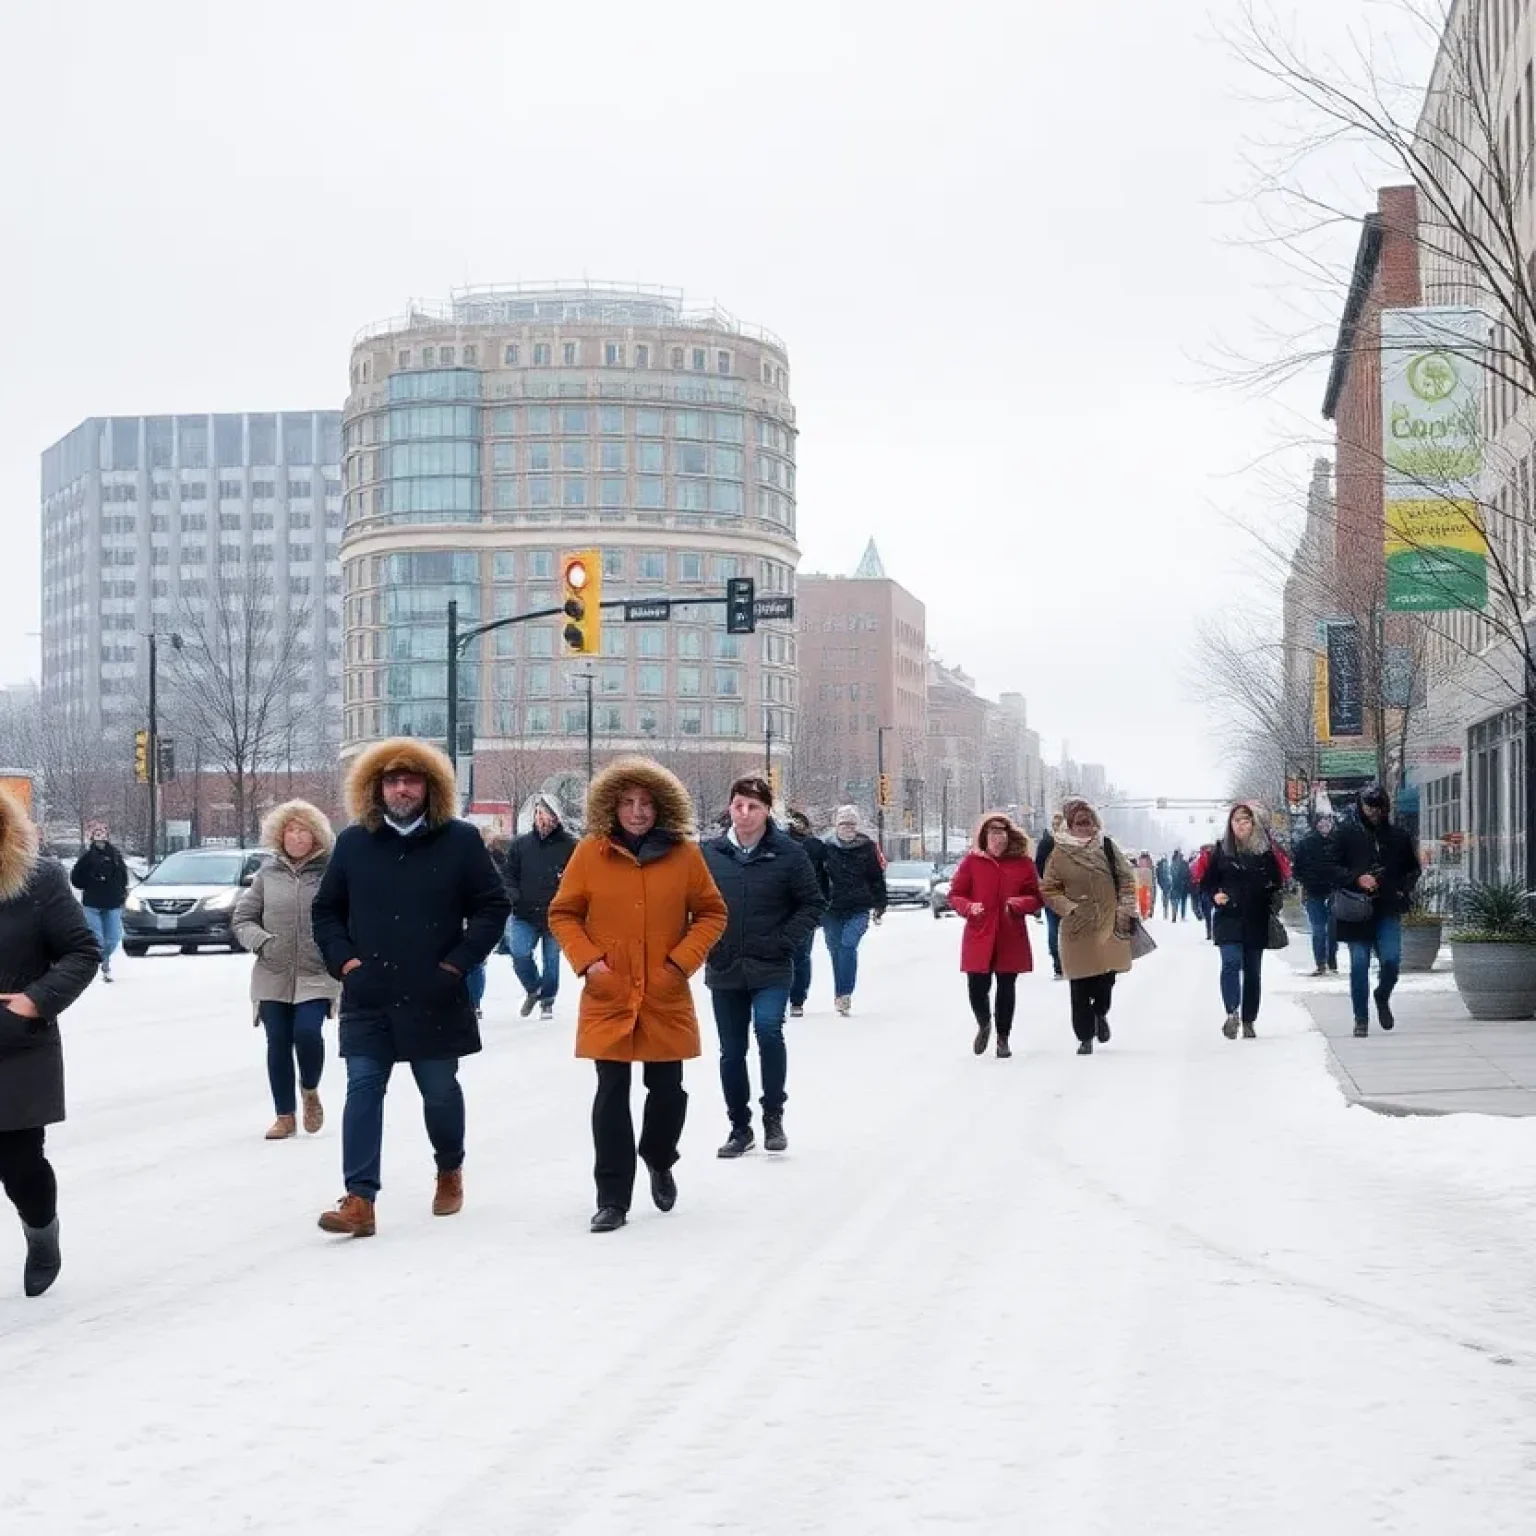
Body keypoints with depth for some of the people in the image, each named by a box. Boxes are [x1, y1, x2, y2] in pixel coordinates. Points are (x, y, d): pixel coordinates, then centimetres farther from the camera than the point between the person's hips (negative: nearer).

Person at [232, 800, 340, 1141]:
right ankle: (285, 1115, 17)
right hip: (273, 976, 3)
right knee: (278, 1043, 4)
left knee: (307, 1032, -17)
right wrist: (261, 941, -7)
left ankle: (310, 1091, 13)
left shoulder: (329, 871, -3)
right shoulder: (268, 873, 6)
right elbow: (243, 918, 10)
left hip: (316, 976, -3)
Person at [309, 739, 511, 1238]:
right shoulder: (352, 843, 5)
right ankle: (360, 1199, -11)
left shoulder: (460, 841, -1)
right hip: (367, 998, 1)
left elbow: (494, 906, 2)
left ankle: (450, 1171, 37)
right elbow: (326, 910, 14)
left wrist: (458, 962, -6)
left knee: (440, 1090, 11)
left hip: (434, 999, -1)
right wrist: (343, 960, -1)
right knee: (363, 1090, -7)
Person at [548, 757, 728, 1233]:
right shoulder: (591, 853, -2)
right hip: (608, 998, -1)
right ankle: (612, 1199, 6)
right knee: (611, 1095, 0)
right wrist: (586, 960, -8)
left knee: (667, 1089, 9)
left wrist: (684, 959, -6)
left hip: (667, 998, 1)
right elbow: (562, 913, 5)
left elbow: (712, 913, 6)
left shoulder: (684, 854, -1)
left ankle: (659, 1161, 40)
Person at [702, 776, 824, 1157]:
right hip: (724, 971, 3)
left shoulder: (788, 853, -5)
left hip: (771, 970, -3)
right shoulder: (710, 853, 0)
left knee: (768, 1029, -23)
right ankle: (739, 1127, 23)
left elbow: (812, 904, 0)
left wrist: (785, 942, -10)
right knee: (732, 1052, 9)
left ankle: (773, 1115, -6)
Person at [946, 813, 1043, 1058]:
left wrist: (1019, 903, -14)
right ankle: (984, 1024, 31)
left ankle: (1003, 1038, 24)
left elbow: (1037, 898, 6)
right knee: (977, 987, -2)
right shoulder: (972, 861, 0)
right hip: (979, 936, 0)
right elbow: (954, 895, 5)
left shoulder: (1023, 862, 1)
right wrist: (969, 907, -15)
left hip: (1011, 937, 0)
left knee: (1006, 987, 7)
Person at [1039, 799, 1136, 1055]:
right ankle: (1085, 1038, 9)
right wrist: (1068, 908, -10)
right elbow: (1048, 890, 2)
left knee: (1107, 977, 4)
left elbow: (1126, 879, 10)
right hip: (1078, 929, -2)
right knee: (1080, 986, -2)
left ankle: (1100, 1012, 36)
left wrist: (1127, 910, 3)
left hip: (1109, 927, 2)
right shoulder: (1060, 853, -2)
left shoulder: (1107, 847, 5)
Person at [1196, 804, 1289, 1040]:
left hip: (1257, 921, 2)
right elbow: (1205, 882, 6)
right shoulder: (1220, 850, 4)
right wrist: (1214, 896, -13)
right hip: (1228, 918, -2)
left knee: (1252, 970, 7)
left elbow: (1278, 882, 14)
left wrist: (1271, 903, -2)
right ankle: (1232, 1013, -30)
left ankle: (1248, 1021, 14)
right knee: (1231, 962, -21)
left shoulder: (1266, 851, 6)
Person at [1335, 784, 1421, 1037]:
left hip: (1389, 911, 1)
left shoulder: (1400, 836, 9)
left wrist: (1404, 889, 2)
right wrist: (1357, 879, -12)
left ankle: (1382, 997, 20)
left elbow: (1414, 869, 19)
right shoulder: (1348, 836, 4)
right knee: (1359, 964, -2)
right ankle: (1361, 1019, 7)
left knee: (1391, 960, -12)